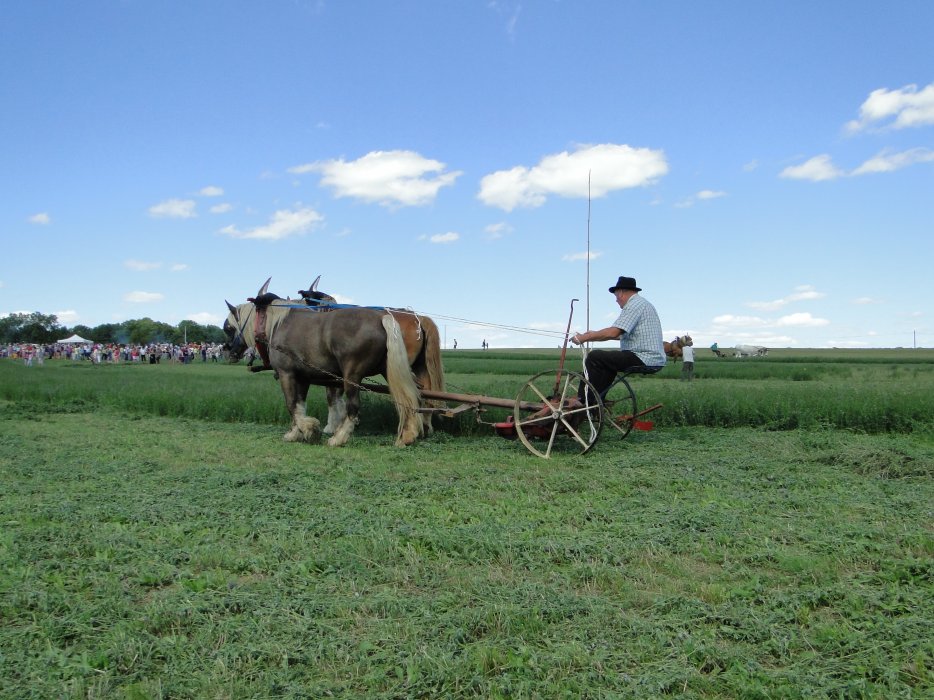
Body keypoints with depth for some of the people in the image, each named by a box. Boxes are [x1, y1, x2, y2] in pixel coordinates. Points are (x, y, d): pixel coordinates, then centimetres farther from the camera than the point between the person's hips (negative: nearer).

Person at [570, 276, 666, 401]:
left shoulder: (634, 305, -12)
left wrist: (585, 338, -12)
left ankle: (582, 401, -5)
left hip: (644, 360, -11)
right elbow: (620, 334, 24)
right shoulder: (642, 303, 21)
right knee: (608, 360, 27)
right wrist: (595, 335, 24)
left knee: (594, 357, -9)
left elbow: (613, 333, -21)